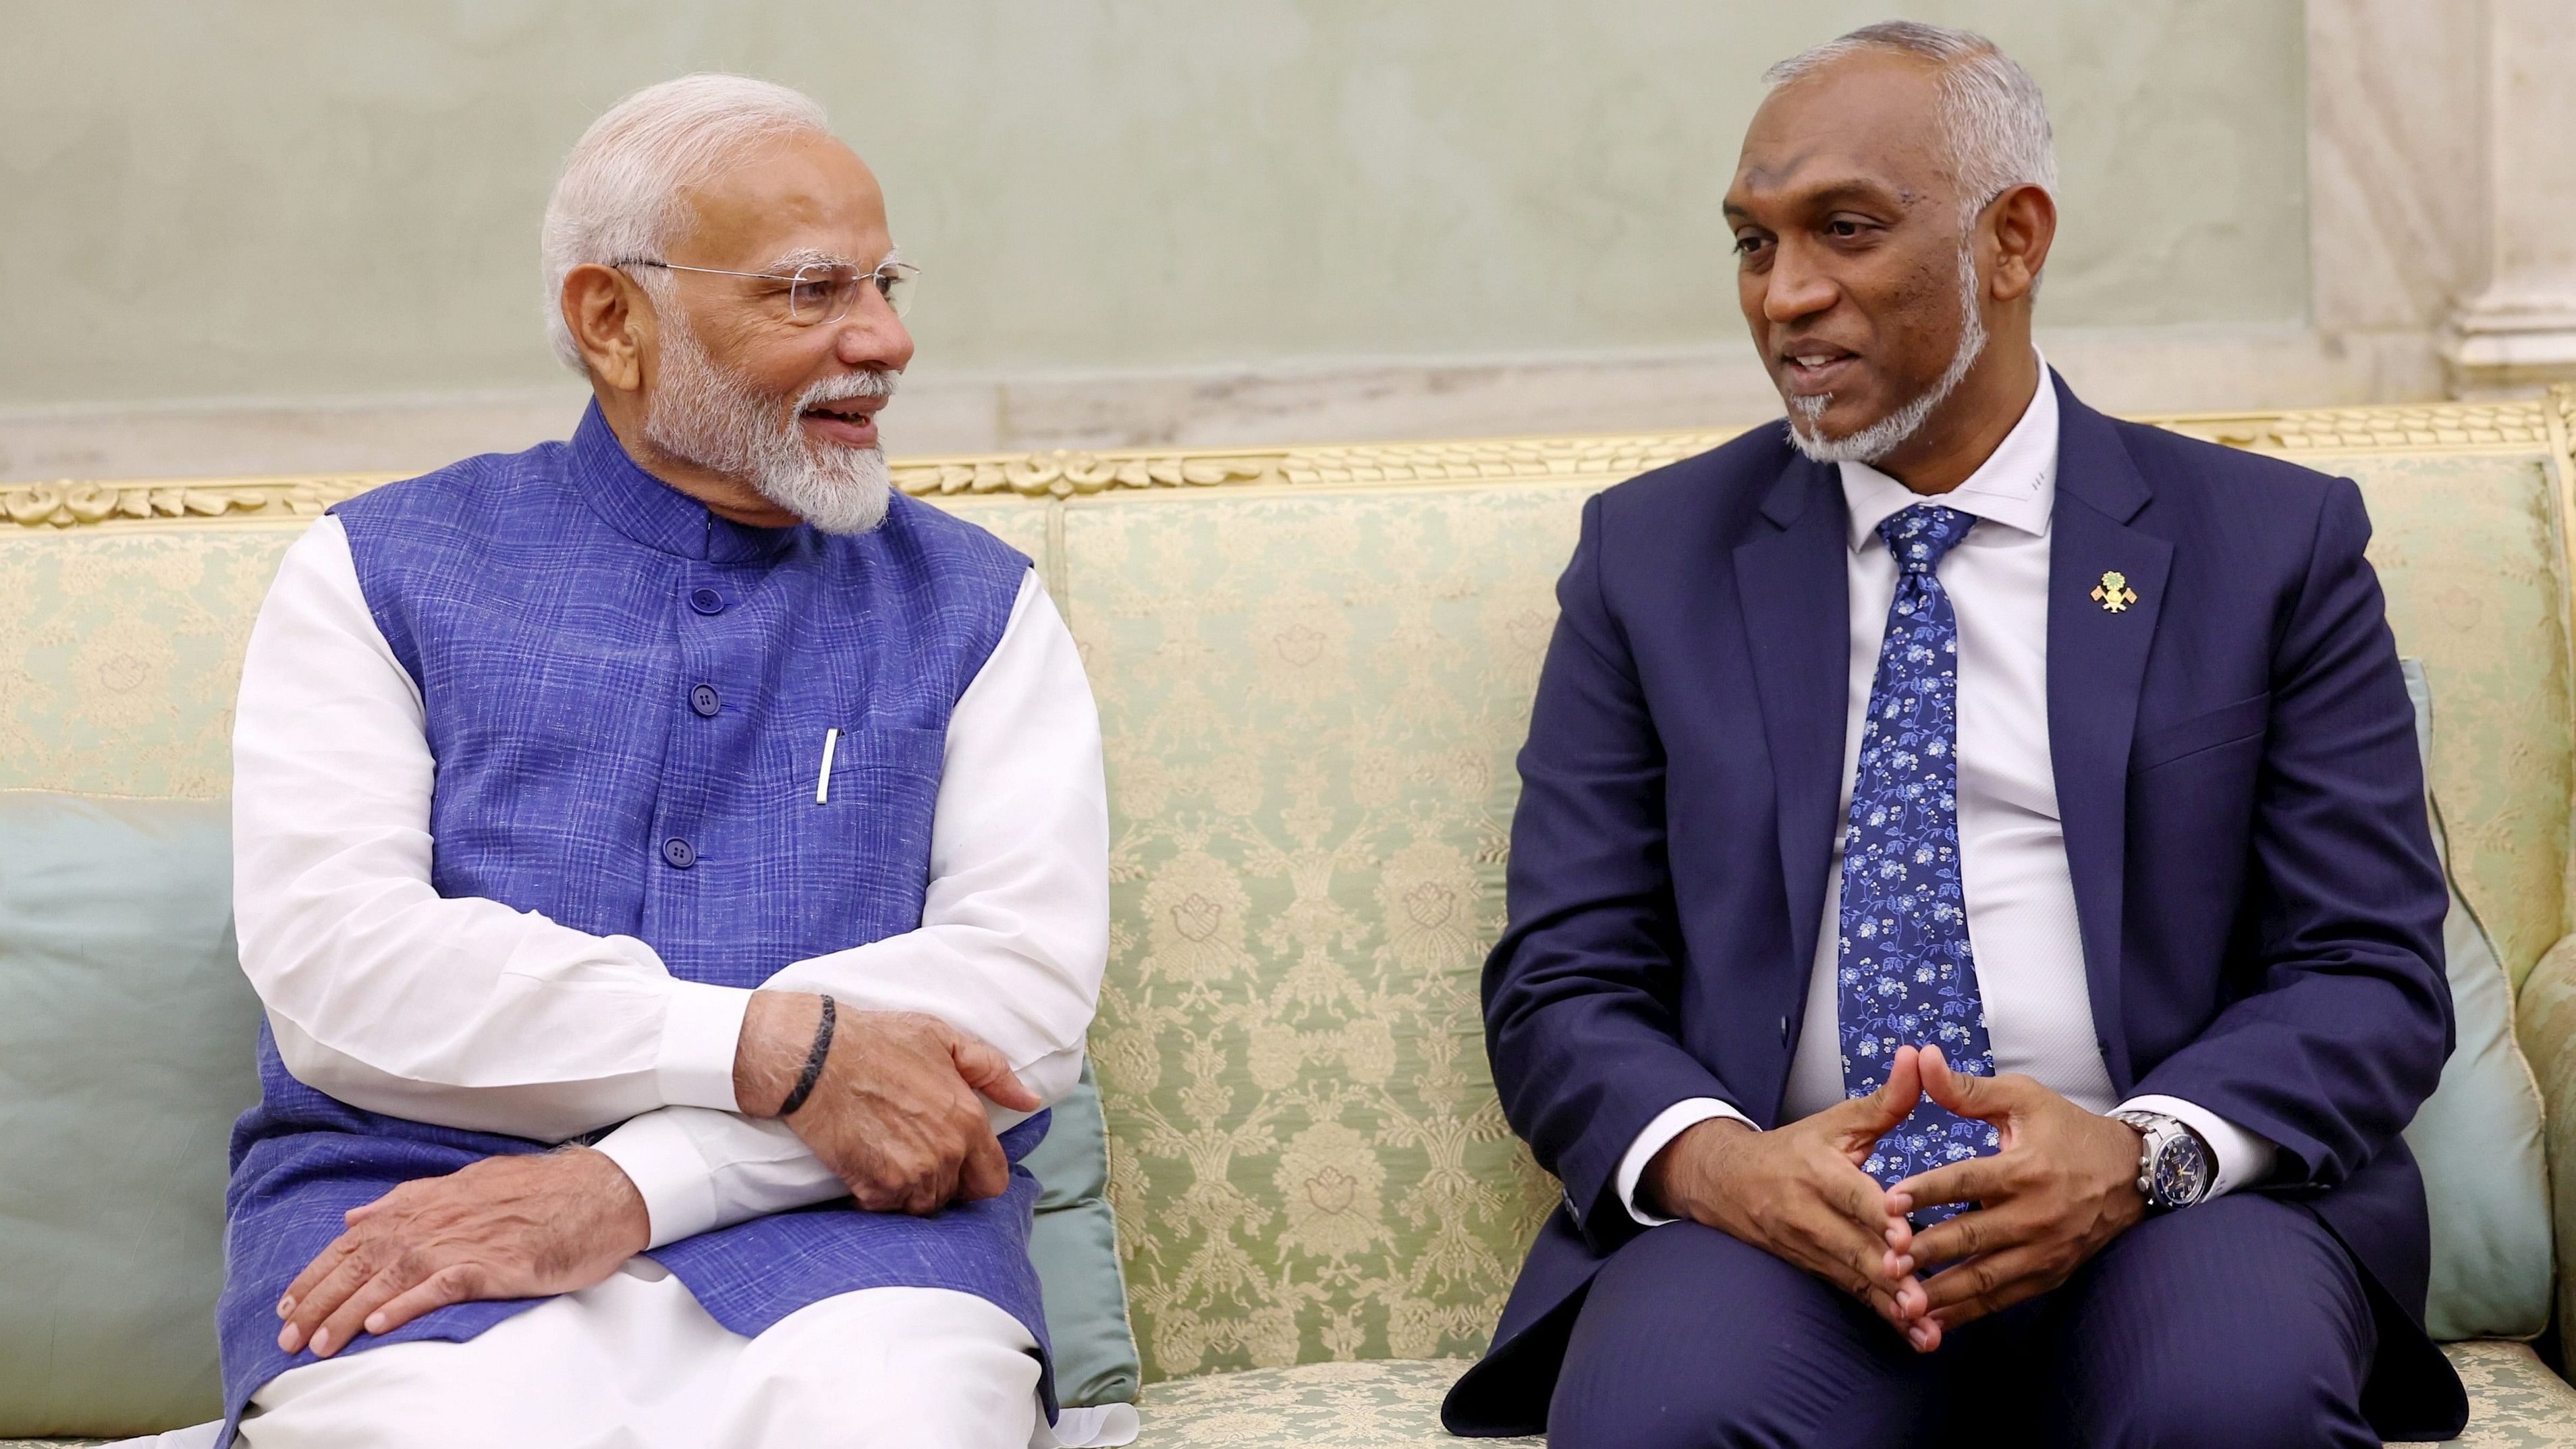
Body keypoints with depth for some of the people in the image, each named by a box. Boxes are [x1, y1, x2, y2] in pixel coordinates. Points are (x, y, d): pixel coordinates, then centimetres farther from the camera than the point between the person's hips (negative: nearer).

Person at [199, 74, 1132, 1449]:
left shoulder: (973, 604, 14)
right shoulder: (378, 571, 12)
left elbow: (1029, 976, -2)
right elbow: (330, 957, -3)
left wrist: (637, 1180, -15)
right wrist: (775, 1052, -15)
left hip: (837, 1231, 1)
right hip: (407, 1202, 0)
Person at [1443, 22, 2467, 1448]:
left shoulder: (2271, 544, 10)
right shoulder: (1652, 554, 13)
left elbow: (2373, 977, 4)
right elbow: (1558, 989, 8)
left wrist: (2140, 1154, -17)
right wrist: (1715, 1161, -15)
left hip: (2164, 1217, 1)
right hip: (1777, 1219, 0)